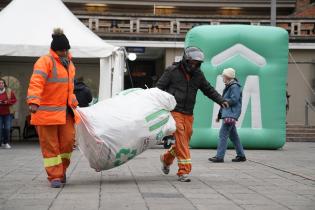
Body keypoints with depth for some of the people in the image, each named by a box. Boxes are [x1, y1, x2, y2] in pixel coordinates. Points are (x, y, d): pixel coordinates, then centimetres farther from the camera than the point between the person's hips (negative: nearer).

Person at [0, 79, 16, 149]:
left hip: (7, 113, 1)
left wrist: (8, 102, -12)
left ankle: (6, 143, 12)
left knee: (7, 128, 1)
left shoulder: (9, 91, 1)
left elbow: (14, 100, 5)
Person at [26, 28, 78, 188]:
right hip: (47, 111, -7)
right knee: (50, 145, -1)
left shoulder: (69, 64, 15)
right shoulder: (45, 61, -12)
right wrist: (34, 101, -39)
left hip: (65, 111, 7)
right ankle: (55, 176, 5)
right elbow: (36, 83, -26)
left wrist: (73, 103, 29)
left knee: (68, 141, 4)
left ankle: (61, 171, 23)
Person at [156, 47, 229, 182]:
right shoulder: (172, 71, -2)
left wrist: (221, 100, 6)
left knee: (184, 141, 9)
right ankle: (184, 171, -17)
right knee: (180, 138, -17)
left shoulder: (198, 75, 11)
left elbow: (208, 90, 18)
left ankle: (166, 159, 36)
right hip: (173, 111, -5)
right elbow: (159, 88, -1)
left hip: (188, 115, 5)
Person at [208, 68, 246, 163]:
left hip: (230, 115, -10)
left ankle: (219, 156, -15)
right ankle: (241, 155, 20)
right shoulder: (228, 86, 20)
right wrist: (219, 115, 23)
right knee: (233, 136, 14)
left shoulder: (234, 86, -11)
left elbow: (234, 100, -20)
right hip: (227, 114, 10)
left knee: (223, 134, -13)